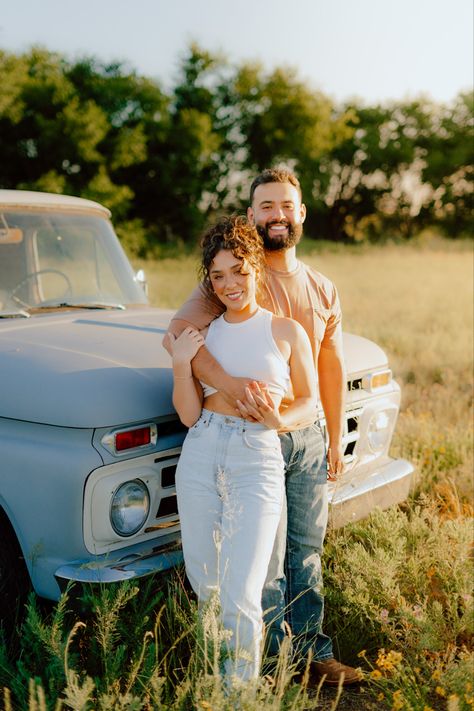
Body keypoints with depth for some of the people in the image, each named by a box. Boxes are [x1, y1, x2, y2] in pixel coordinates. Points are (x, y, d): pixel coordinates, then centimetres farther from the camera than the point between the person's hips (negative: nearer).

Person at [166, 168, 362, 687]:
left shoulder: (323, 290, 9)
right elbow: (178, 333, -23)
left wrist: (336, 440, 16)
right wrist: (226, 382, -38)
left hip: (309, 439, 5)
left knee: (306, 552, 16)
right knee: (265, 560, 2)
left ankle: (312, 653, 31)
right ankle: (272, 663, 20)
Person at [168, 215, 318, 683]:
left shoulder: (287, 332, 2)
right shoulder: (203, 335, 9)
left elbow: (309, 401, 9)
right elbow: (189, 416, 4)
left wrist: (279, 419, -11)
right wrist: (180, 365, -10)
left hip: (257, 460, -3)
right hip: (199, 456, 3)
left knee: (241, 600, -10)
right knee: (203, 584, 13)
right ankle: (212, 674, 41)